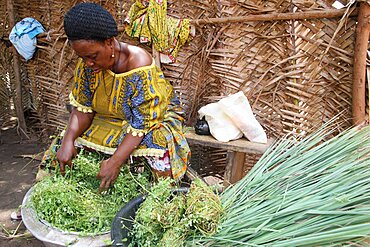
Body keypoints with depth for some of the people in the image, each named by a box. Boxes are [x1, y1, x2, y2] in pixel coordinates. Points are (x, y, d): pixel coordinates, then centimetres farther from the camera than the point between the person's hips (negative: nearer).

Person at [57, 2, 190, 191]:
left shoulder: (139, 67, -31)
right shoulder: (88, 63, -13)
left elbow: (141, 123, -29)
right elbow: (82, 107, -6)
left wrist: (115, 162, -35)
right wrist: (68, 140, -22)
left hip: (154, 119, -5)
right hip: (110, 120, 6)